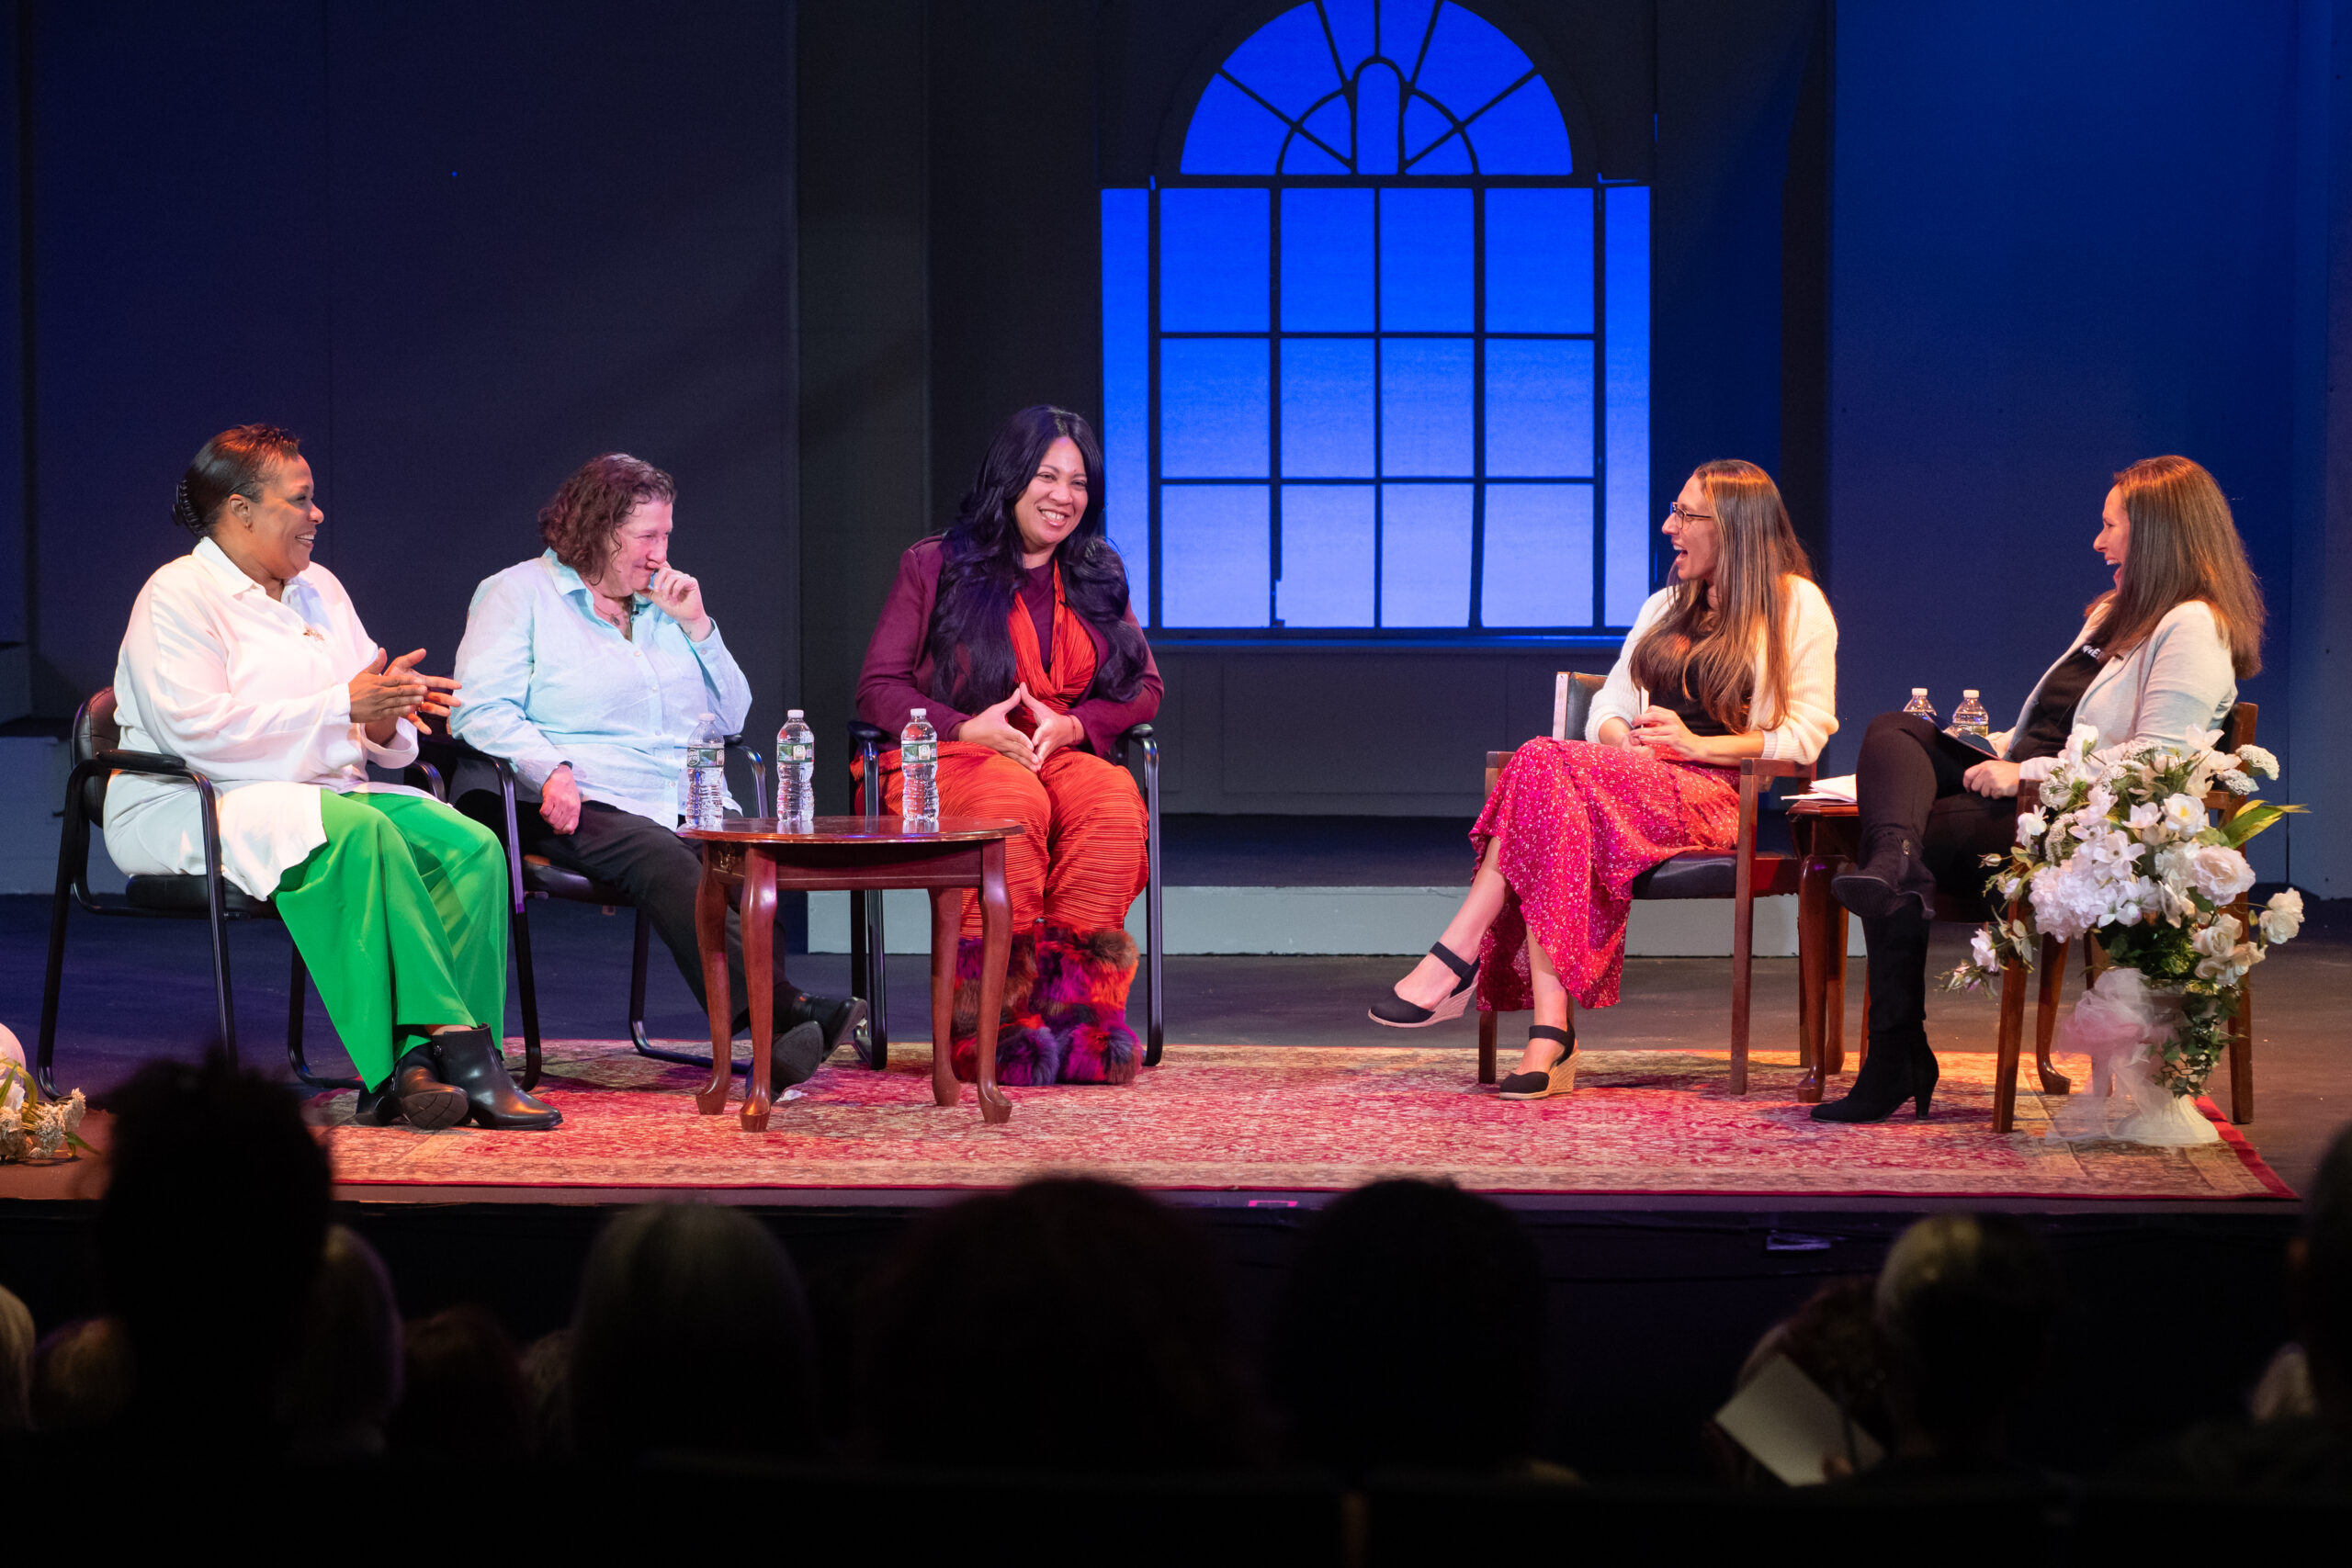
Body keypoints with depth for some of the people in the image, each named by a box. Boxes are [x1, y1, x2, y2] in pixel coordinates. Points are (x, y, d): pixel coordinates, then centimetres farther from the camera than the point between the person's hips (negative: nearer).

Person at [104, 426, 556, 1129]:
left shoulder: (320, 590, 20)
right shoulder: (178, 595, -3)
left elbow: (377, 735, 19)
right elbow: (197, 729, -18)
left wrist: (390, 710, -9)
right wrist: (342, 707, -18)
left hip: (324, 793, 7)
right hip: (198, 807, -7)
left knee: (472, 848, -21)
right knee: (360, 834, -37)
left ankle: (416, 1065, -33)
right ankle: (457, 1044, -39)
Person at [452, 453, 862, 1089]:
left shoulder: (663, 604, 26)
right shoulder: (519, 595, 9)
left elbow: (731, 719, 24)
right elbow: (480, 708, -4)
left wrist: (696, 626, 11)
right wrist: (549, 768, -21)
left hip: (692, 810, 5)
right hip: (583, 809, -5)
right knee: (665, 861, -38)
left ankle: (776, 1037, -44)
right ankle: (783, 1012, -49)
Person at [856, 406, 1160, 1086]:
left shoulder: (1099, 576, 19)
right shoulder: (934, 567, 7)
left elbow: (1143, 687, 13)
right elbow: (879, 688, 2)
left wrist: (1072, 724, -8)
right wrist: (965, 728, -15)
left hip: (1065, 754, 3)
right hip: (945, 759, -3)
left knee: (1114, 800, -34)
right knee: (1013, 802, -39)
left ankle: (1074, 1006, -40)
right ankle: (1000, 1023, -40)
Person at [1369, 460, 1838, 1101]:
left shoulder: (1795, 604, 7)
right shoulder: (1666, 605, 28)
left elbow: (1805, 734, -2)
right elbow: (1610, 702, 21)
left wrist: (1700, 744, -12)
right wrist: (1620, 737, -3)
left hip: (1714, 791, -5)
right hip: (1637, 773, 6)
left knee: (1545, 764, -31)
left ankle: (1454, 958, -33)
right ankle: (1551, 1040, -42)